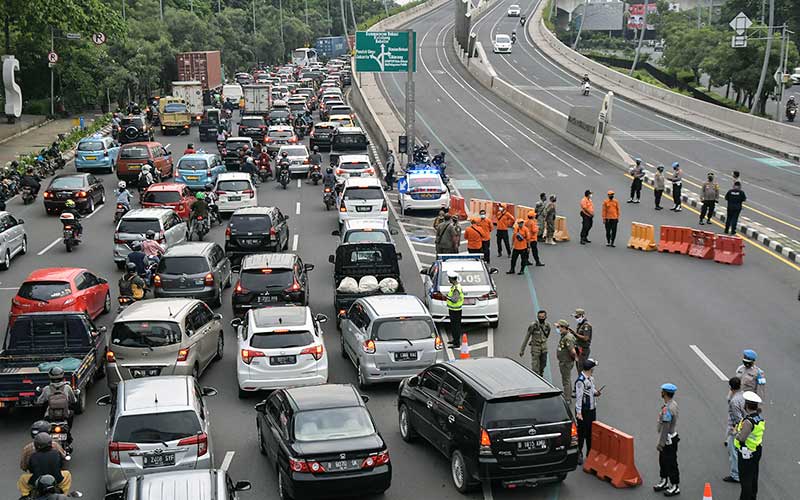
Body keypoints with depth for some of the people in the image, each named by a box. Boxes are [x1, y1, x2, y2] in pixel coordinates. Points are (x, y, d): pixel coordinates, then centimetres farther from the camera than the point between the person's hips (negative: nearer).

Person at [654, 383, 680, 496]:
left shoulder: (667, 409, -27)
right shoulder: (673, 404, 4)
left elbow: (665, 427, -25)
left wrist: (660, 443, -18)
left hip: (668, 440, -10)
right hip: (670, 437, 10)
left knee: (671, 463, 2)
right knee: (663, 460, 22)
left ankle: (675, 487, 13)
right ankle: (664, 482, 36)